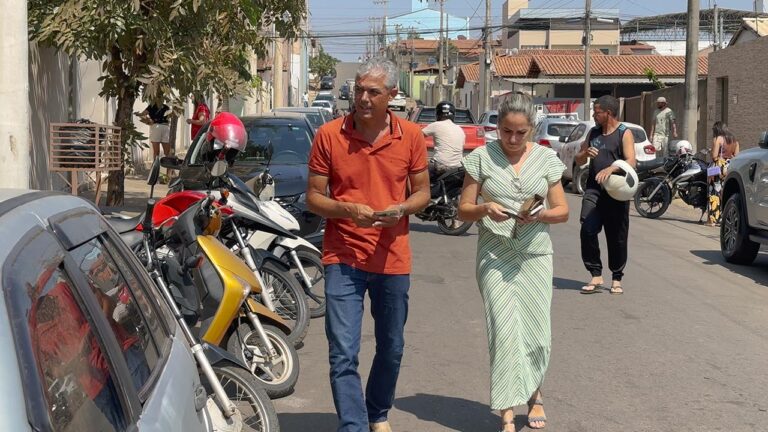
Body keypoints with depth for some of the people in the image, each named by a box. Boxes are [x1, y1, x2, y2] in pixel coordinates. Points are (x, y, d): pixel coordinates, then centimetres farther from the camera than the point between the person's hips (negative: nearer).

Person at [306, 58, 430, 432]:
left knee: (391, 349, 17)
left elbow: (422, 191, 8)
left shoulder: (411, 136, -1)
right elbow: (313, 197, -1)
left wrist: (401, 209, -15)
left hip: (393, 258, 3)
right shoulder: (329, 135, -6)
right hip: (343, 257, -2)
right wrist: (347, 210, -21)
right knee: (343, 353, -9)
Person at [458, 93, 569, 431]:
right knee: (505, 330, -10)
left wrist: (541, 215, -15)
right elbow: (463, 210, 1)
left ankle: (534, 394, 30)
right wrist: (485, 208, -20)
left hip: (535, 255, 2)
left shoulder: (546, 159, 4)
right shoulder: (482, 158, -1)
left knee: (537, 331, 3)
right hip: (495, 256, -2)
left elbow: (562, 211, 6)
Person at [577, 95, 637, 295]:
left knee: (617, 237, 2)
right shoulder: (593, 133, 16)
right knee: (587, 231, -12)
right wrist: (586, 153, -3)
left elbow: (631, 162, -13)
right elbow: (578, 161, 20)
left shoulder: (624, 133, 0)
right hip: (593, 190, 4)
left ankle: (616, 279, 16)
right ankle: (596, 276, -6)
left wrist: (610, 168, -30)